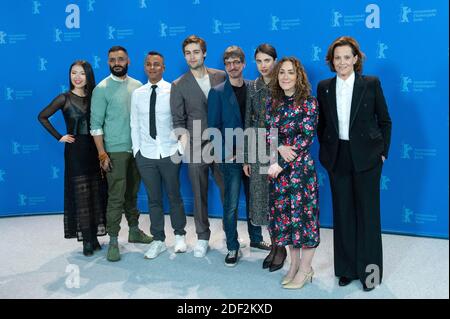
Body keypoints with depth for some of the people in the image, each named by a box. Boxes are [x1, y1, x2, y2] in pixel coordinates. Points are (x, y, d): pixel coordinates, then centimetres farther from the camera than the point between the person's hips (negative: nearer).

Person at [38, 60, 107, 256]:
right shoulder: (64, 98, -4)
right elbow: (42, 117, 1)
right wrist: (59, 137, -4)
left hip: (95, 150, 4)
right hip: (75, 151, -3)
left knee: (96, 194, 7)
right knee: (80, 195, 0)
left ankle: (94, 237, 18)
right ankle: (87, 240, 7)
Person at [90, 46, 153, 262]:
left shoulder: (137, 86, 8)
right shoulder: (102, 89, -4)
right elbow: (96, 125, -6)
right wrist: (102, 154, -12)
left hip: (137, 149, 4)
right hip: (115, 151, -4)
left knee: (132, 193, 14)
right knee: (116, 197, -5)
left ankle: (134, 231, 27)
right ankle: (113, 241, 2)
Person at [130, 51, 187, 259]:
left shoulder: (173, 91, -6)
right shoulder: (138, 94, 5)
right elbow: (134, 125, 8)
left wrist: (180, 148, -6)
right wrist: (136, 150, 5)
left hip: (169, 153, -2)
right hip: (146, 155, 3)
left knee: (174, 196, 10)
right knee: (153, 198, 10)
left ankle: (179, 235, 28)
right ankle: (158, 240, 22)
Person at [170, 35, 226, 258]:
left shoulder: (221, 77, 4)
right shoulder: (179, 85, 2)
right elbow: (178, 121, 1)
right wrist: (184, 139, -14)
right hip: (196, 147, 0)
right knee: (199, 195, 8)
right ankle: (202, 238, 22)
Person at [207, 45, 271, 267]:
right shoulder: (217, 92, -2)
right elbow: (213, 127, -4)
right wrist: (227, 153, -11)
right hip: (231, 157, -3)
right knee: (231, 204, 0)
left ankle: (255, 238, 31)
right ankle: (232, 248, 13)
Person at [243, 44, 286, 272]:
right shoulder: (252, 87, 8)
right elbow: (247, 122, 8)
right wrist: (246, 158, 6)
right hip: (258, 151, 4)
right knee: (263, 199, 8)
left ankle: (281, 248, 16)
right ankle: (273, 245, 22)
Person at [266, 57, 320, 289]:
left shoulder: (308, 103, -8)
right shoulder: (273, 102, 7)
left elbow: (306, 137, -14)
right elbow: (267, 134, 6)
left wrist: (281, 164, -17)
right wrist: (280, 147, -16)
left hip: (300, 167, -5)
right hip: (277, 168, 5)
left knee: (303, 213, 1)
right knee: (283, 214, 11)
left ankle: (305, 269, 17)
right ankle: (294, 264, 27)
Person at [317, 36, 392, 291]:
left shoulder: (371, 84, -4)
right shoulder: (324, 87, 4)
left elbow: (385, 121, 2)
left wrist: (383, 152, -1)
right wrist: (326, 151, 5)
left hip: (366, 157, -2)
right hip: (338, 158, 3)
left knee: (367, 213, 5)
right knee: (343, 213, 9)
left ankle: (369, 270, 19)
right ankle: (347, 268, 23)